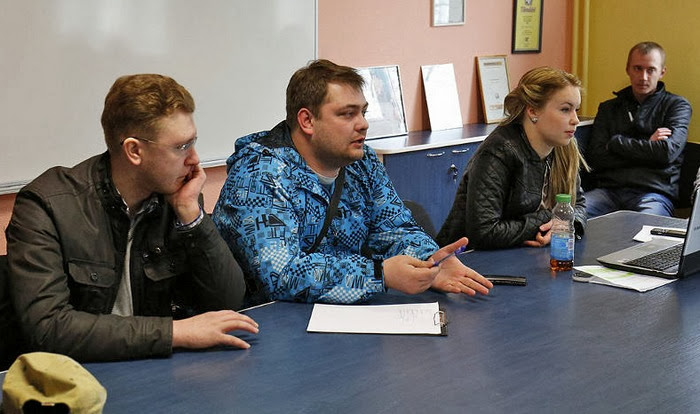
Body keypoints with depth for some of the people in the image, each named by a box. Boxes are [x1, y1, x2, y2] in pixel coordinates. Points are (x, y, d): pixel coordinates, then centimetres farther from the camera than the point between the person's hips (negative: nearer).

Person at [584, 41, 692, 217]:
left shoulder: (677, 105, 14)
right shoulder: (608, 108, 21)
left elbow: (667, 152, -4)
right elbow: (595, 158, 7)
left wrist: (616, 142, 3)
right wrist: (647, 146, 1)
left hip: (653, 192, -3)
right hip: (609, 189, 3)